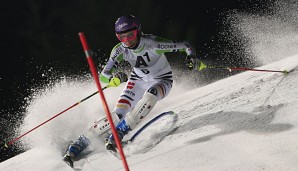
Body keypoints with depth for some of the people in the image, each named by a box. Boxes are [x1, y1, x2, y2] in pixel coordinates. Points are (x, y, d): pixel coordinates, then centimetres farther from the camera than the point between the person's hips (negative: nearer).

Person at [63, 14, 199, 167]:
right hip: (138, 80, 2)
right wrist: (116, 77, -45)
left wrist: (191, 56, -44)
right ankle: (82, 141, -4)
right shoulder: (120, 50, -21)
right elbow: (103, 77, -23)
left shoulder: (152, 44, -30)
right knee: (118, 114, -15)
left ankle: (118, 134, -28)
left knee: (150, 95, -37)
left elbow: (184, 46, -22)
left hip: (161, 81, -2)